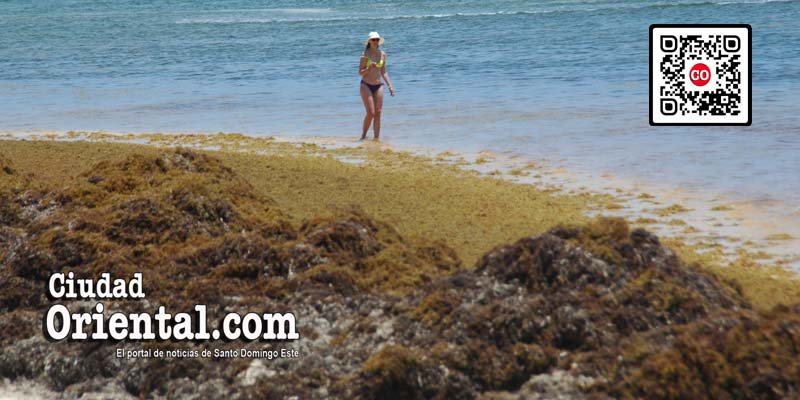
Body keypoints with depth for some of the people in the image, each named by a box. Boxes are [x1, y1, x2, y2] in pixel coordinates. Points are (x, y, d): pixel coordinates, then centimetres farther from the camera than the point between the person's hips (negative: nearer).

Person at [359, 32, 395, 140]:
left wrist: (390, 85, 8)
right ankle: (363, 135, 6)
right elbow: (360, 72, -6)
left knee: (378, 113, 1)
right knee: (371, 113, -11)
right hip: (366, 85, -4)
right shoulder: (365, 54, -6)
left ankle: (377, 138, 5)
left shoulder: (382, 54, 7)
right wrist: (369, 69, -24)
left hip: (378, 86, 4)